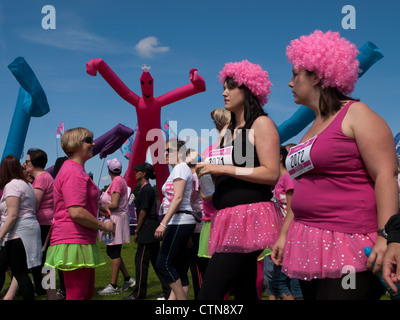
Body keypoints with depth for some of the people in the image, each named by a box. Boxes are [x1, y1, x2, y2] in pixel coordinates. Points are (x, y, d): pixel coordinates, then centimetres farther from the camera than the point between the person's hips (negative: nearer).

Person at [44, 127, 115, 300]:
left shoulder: (77, 170, 20)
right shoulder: (74, 173, -16)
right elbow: (77, 212, -24)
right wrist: (103, 226, -12)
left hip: (82, 240, 11)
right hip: (74, 242, -11)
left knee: (87, 293, 16)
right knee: (77, 295, -6)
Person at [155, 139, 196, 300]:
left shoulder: (180, 168, -6)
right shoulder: (177, 169, 23)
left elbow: (178, 198, -18)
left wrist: (163, 223, -25)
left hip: (180, 222, -10)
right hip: (179, 223, 10)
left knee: (163, 264, -12)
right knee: (179, 270, 6)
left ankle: (182, 298, -7)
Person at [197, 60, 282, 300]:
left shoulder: (261, 124, -4)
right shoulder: (229, 130, 19)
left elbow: (271, 173, -15)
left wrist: (224, 169, -15)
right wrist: (209, 170, 7)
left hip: (249, 216, -8)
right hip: (229, 217, 8)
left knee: (210, 292, -14)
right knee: (245, 291, 11)